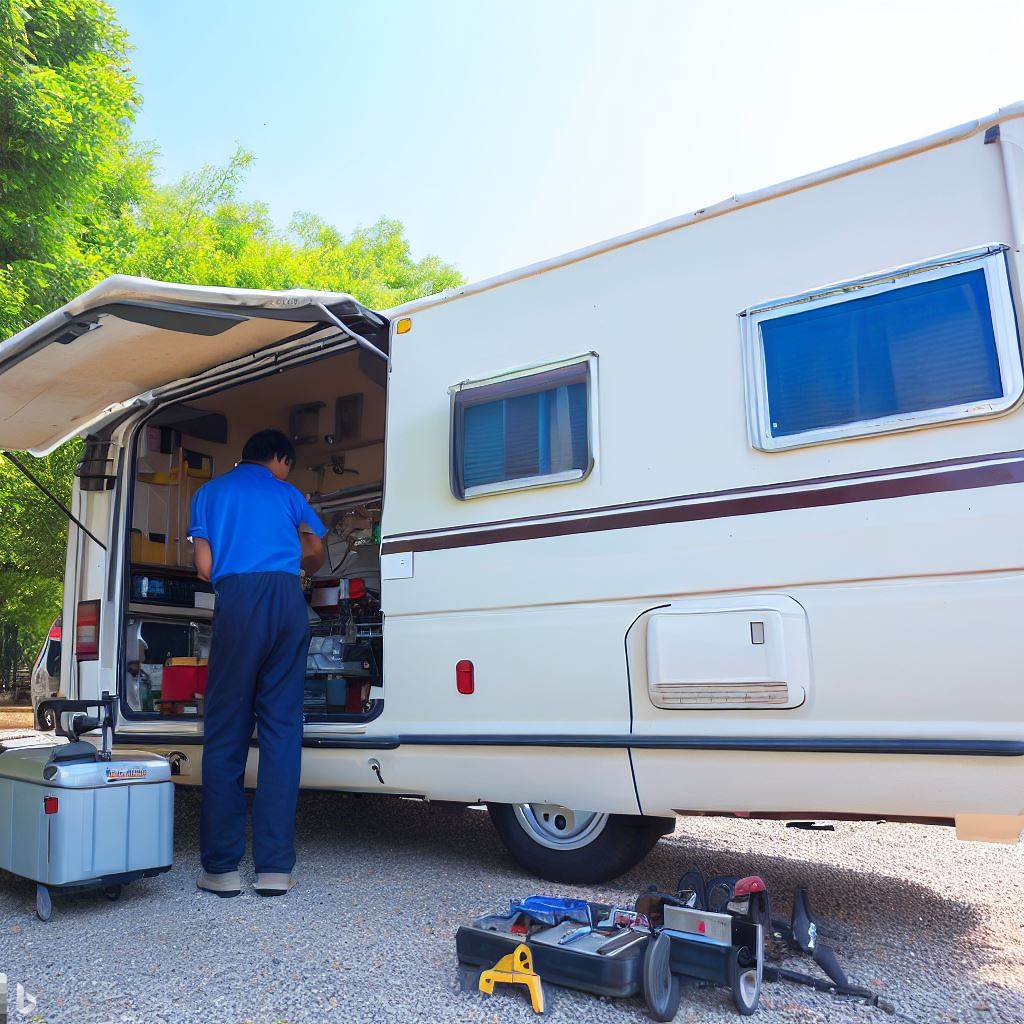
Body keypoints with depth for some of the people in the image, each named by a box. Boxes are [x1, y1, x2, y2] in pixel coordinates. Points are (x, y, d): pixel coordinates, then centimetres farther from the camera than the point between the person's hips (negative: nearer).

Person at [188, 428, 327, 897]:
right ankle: (274, 867, 3)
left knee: (225, 736, 5)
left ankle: (222, 867, 7)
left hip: (238, 602, -1)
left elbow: (204, 565, 10)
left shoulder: (209, 492, 19)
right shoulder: (287, 493, 21)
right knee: (281, 732, 3)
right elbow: (316, 552, 24)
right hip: (288, 600, 1)